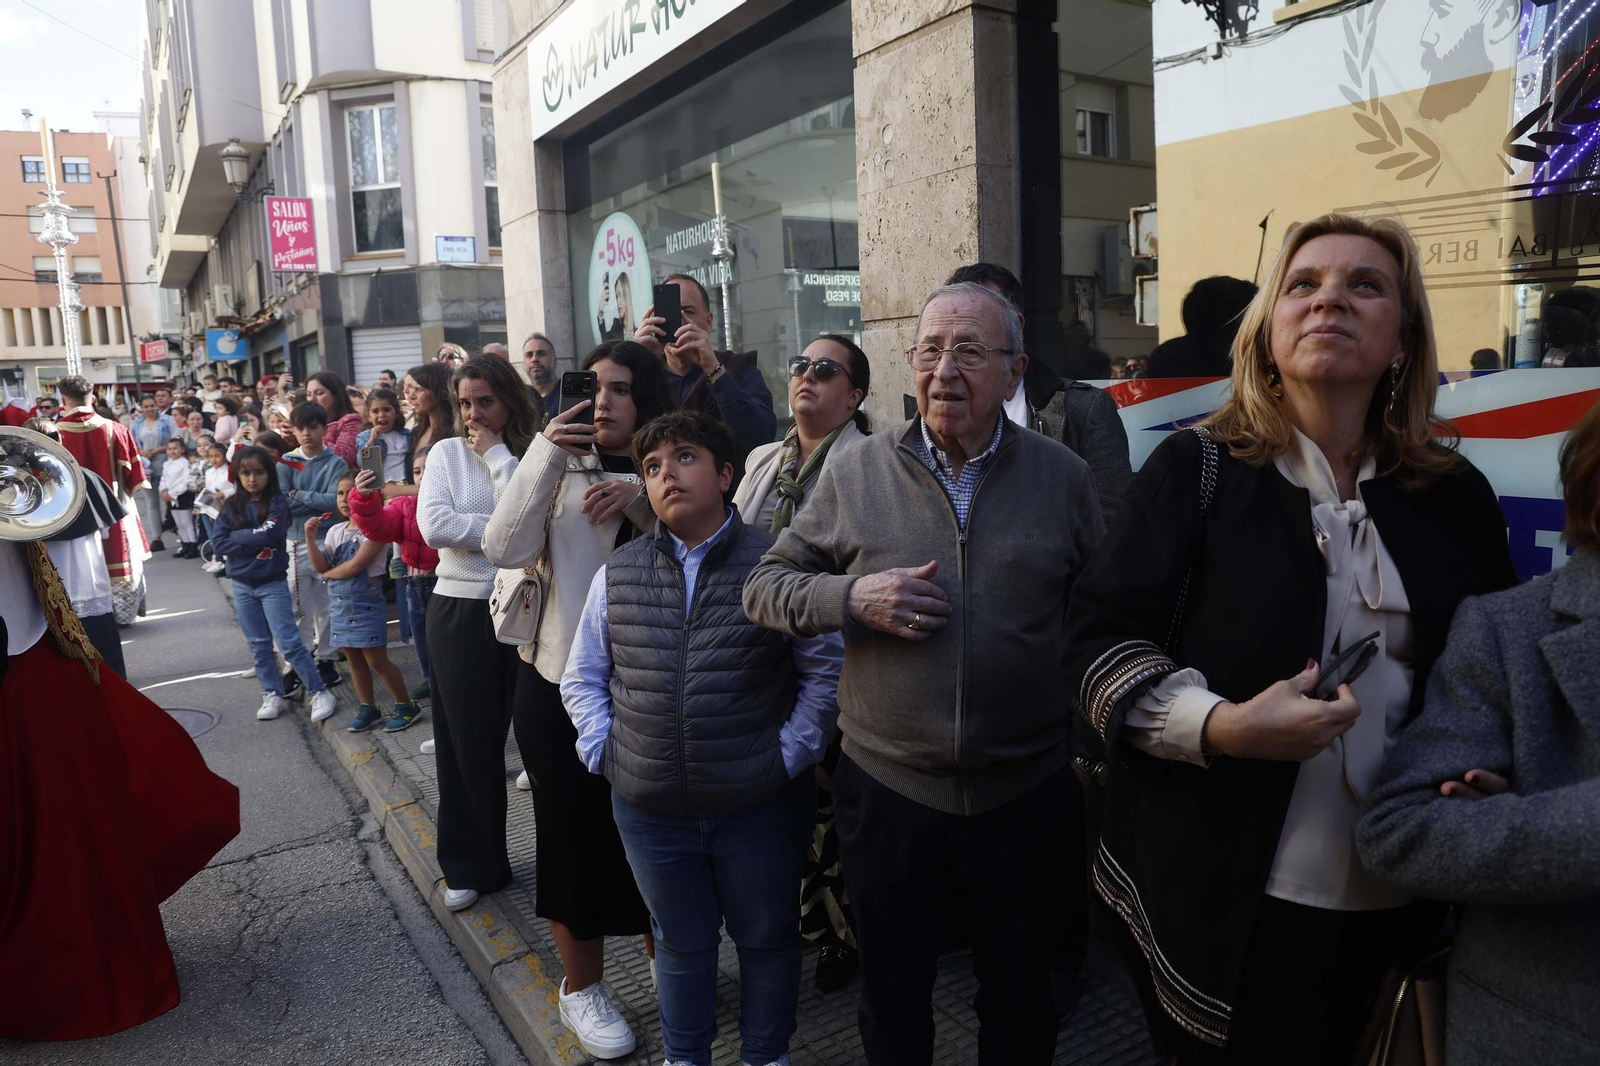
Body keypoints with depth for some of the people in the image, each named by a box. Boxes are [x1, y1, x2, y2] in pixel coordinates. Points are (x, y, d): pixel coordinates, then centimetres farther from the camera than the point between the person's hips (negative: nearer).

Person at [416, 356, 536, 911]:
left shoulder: (534, 452, 0)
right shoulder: (447, 453, 4)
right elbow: (434, 525, -11)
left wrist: (498, 455, -11)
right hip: (462, 611, 1)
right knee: (469, 743, 10)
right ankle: (470, 865, 28)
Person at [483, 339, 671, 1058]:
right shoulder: (563, 466, -3)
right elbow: (505, 549, -17)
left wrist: (646, 506, -21)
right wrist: (545, 454, -21)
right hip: (562, 682, -1)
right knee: (575, 831, 11)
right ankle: (582, 987, 32)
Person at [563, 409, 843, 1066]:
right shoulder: (618, 575, 1)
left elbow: (825, 669, -5)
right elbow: (581, 677, 11)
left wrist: (789, 752, -9)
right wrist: (604, 750, 0)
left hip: (760, 806, -2)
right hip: (648, 807, 3)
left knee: (767, 938, 17)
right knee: (681, 942, 22)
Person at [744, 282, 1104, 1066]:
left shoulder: (1062, 476, -2)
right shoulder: (854, 472, -4)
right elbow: (764, 585, 0)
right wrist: (853, 598, -17)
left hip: (1029, 793, 1)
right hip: (885, 788, 0)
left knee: (1021, 1001, 23)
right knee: (892, 1002, 21)